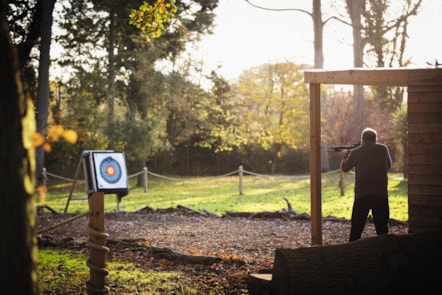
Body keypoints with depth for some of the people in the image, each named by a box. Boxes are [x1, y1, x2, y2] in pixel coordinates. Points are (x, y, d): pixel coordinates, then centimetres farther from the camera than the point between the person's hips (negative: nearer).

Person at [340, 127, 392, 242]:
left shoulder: (356, 153, -2)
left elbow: (345, 168, 14)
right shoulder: (383, 149, 2)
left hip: (362, 195, -1)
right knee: (382, 228, 9)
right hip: (381, 194, 1)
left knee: (356, 229, 7)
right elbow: (388, 166, 19)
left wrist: (344, 156, 33)